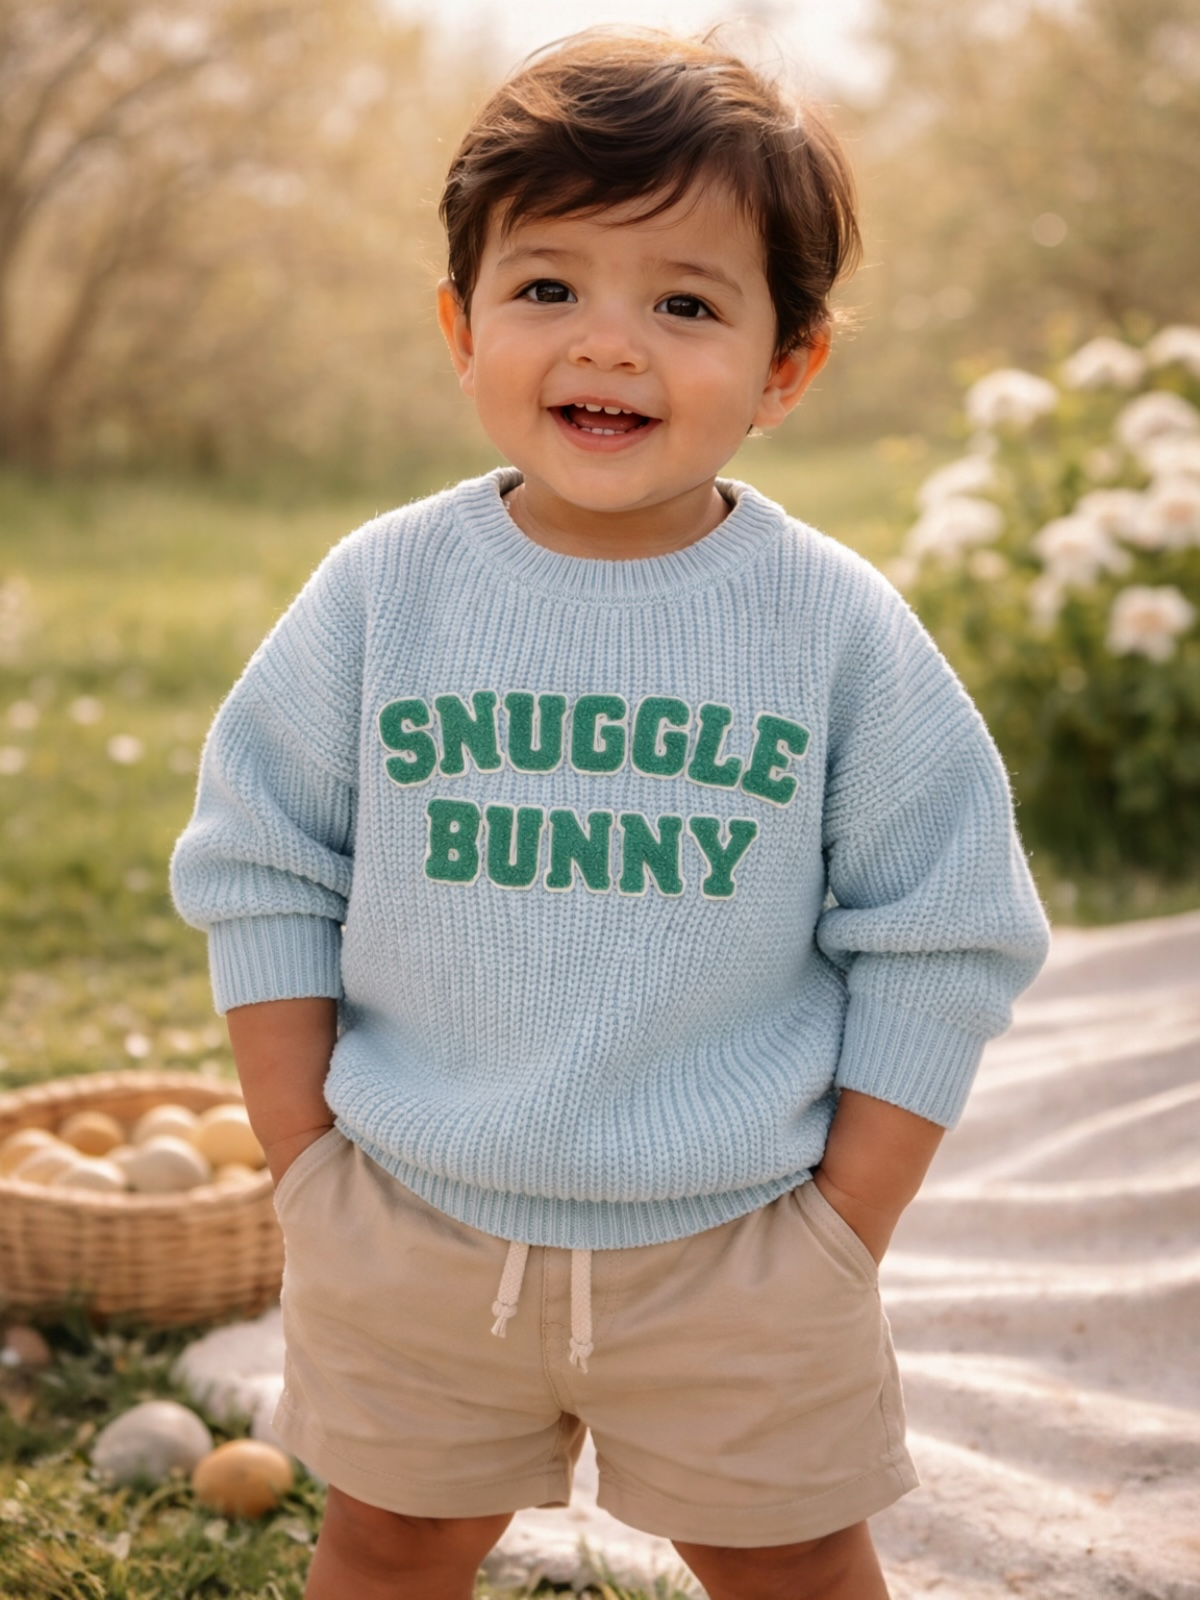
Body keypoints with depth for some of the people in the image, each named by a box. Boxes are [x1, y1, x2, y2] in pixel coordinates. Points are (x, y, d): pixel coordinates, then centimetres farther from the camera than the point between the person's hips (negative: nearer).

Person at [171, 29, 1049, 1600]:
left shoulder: (843, 629, -9)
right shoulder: (379, 592, -6)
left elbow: (941, 941, -4)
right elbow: (263, 871, 1)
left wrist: (841, 1234, -6)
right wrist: (309, 1167, -2)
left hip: (738, 1249, -1)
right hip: (413, 1227, 2)